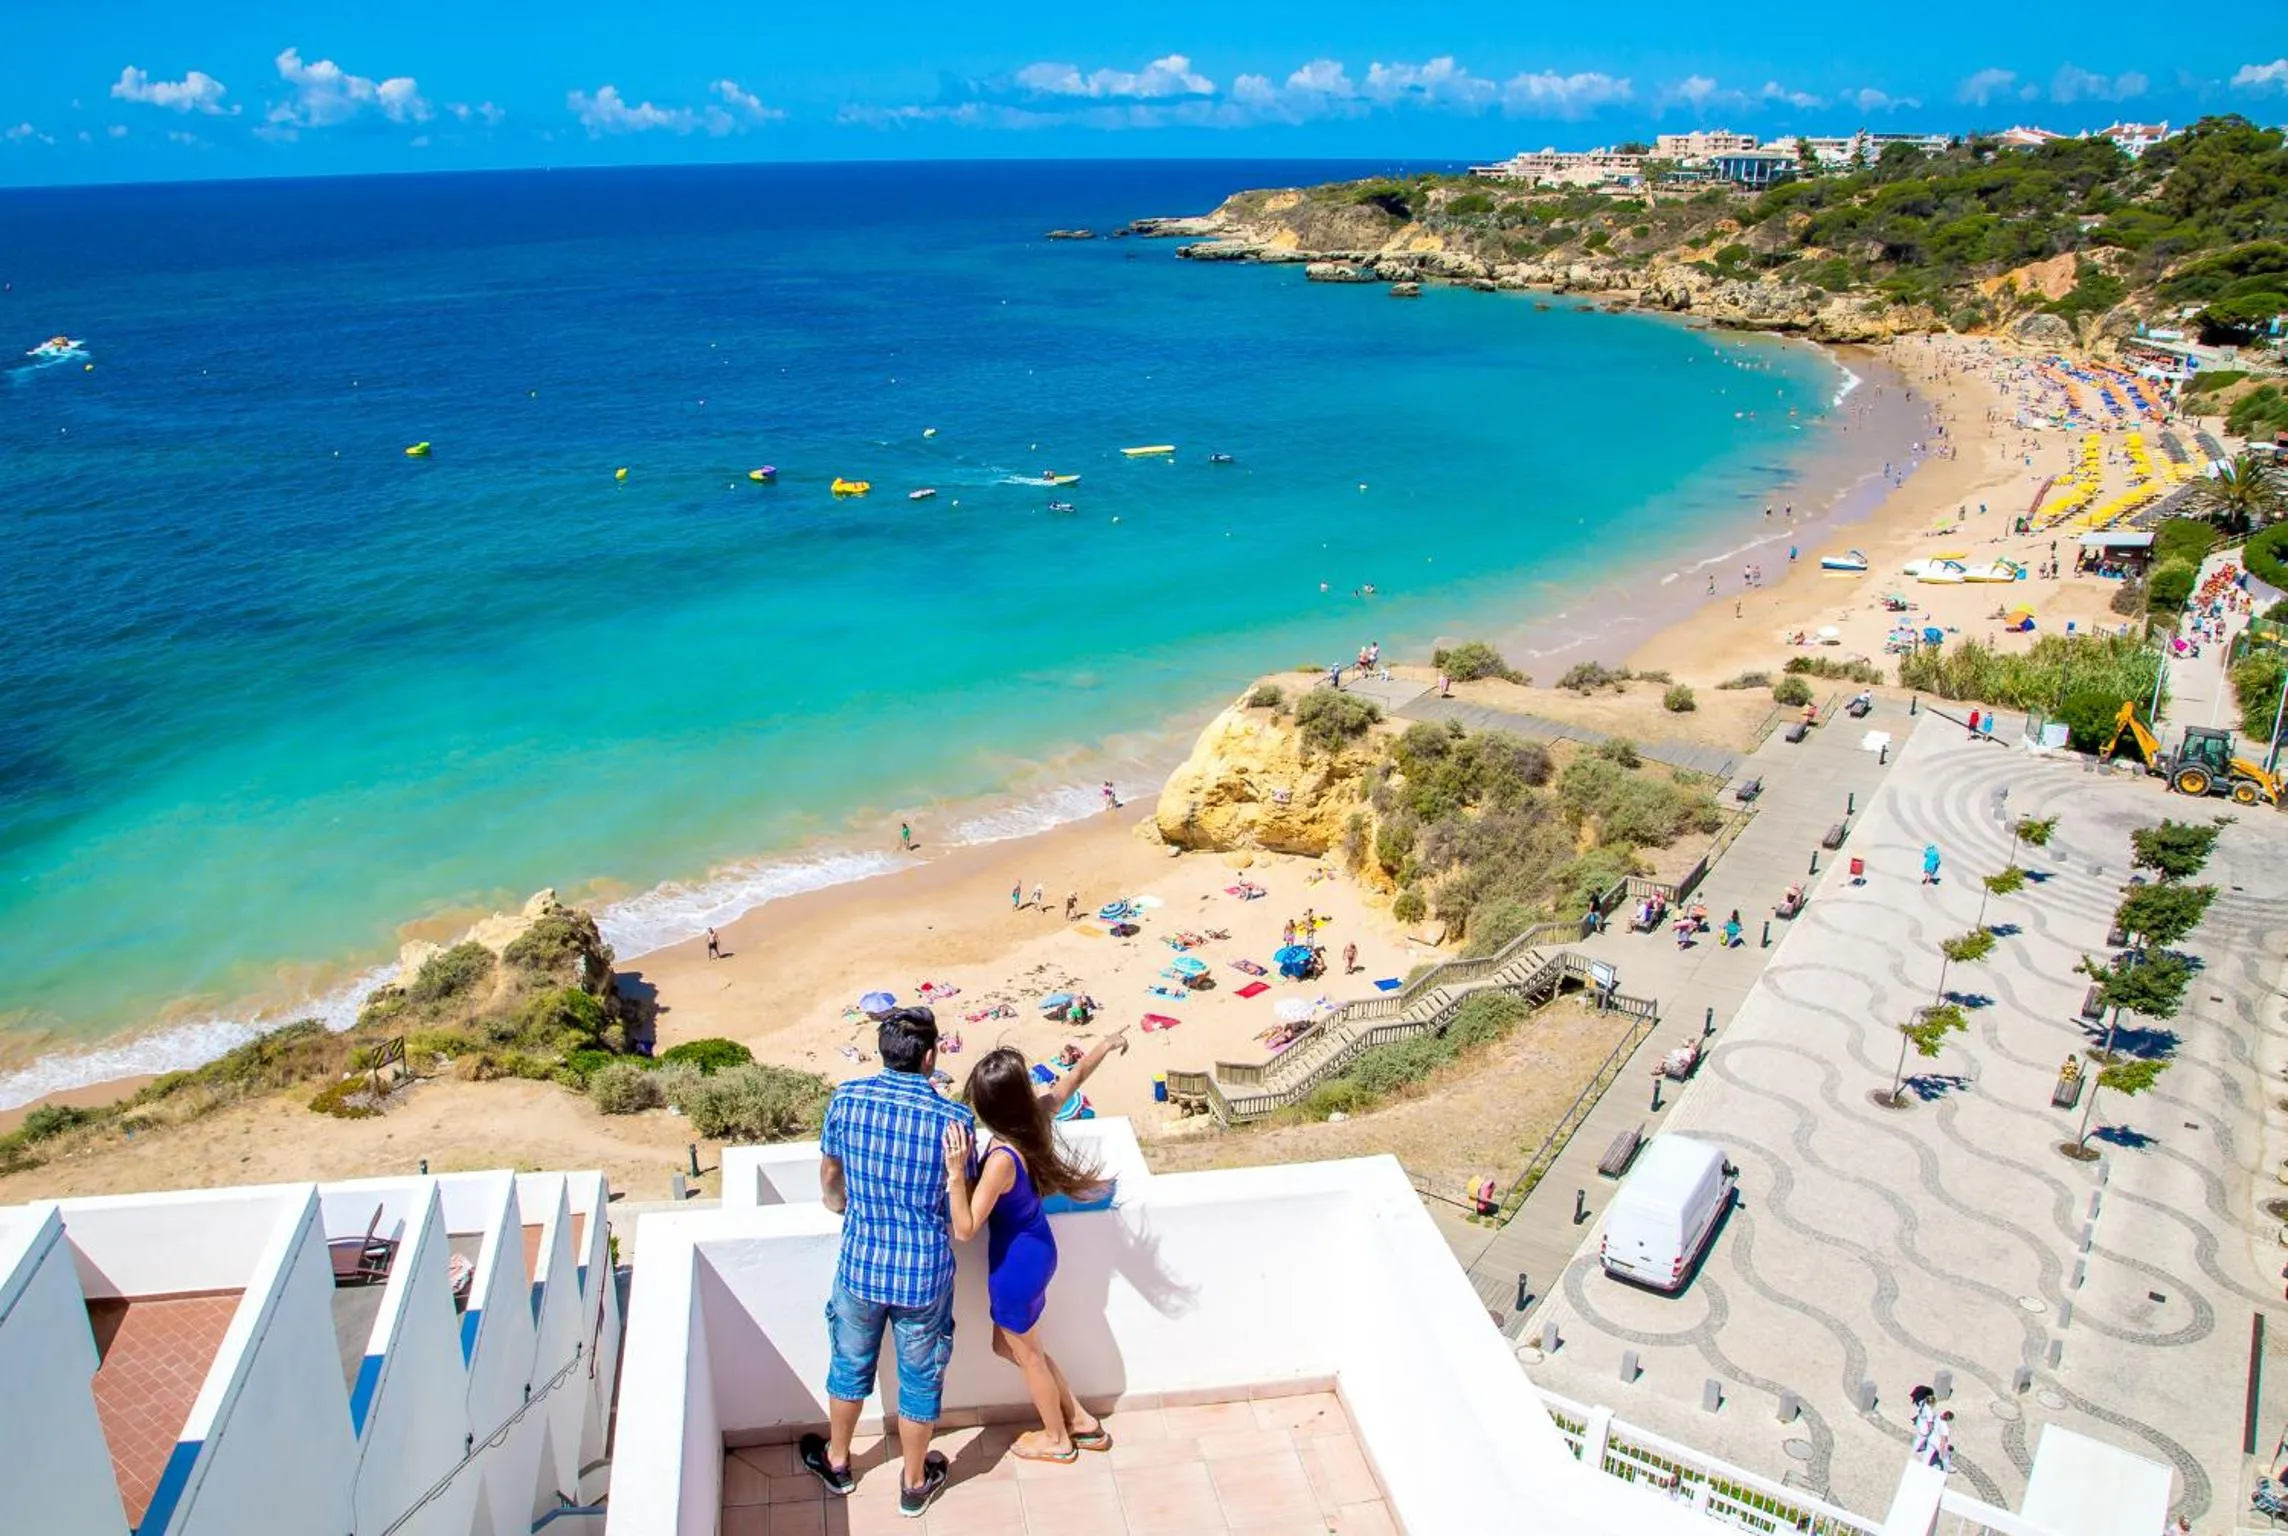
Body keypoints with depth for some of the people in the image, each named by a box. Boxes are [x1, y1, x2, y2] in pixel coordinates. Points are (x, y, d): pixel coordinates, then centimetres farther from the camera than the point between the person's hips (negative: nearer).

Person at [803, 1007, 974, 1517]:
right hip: (925, 1273, -2)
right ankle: (915, 1483, 38)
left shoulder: (847, 1098, -13)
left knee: (850, 1365, 26)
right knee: (919, 1377, 19)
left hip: (861, 1263, 2)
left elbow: (829, 1174, 5)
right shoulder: (952, 1118, -19)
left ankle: (837, 1463, 47)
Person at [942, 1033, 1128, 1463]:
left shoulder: (1002, 1160, -35)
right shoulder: (1038, 1115, -16)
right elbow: (1073, 1080, 3)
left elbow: (965, 1229, -29)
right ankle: (1080, 1420, 39)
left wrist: (956, 1173, -40)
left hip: (1016, 1262, -8)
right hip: (1034, 1248, 8)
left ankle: (1056, 1439, 42)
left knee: (1025, 1352, 19)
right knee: (1007, 1345, 28)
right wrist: (1105, 1046, 20)